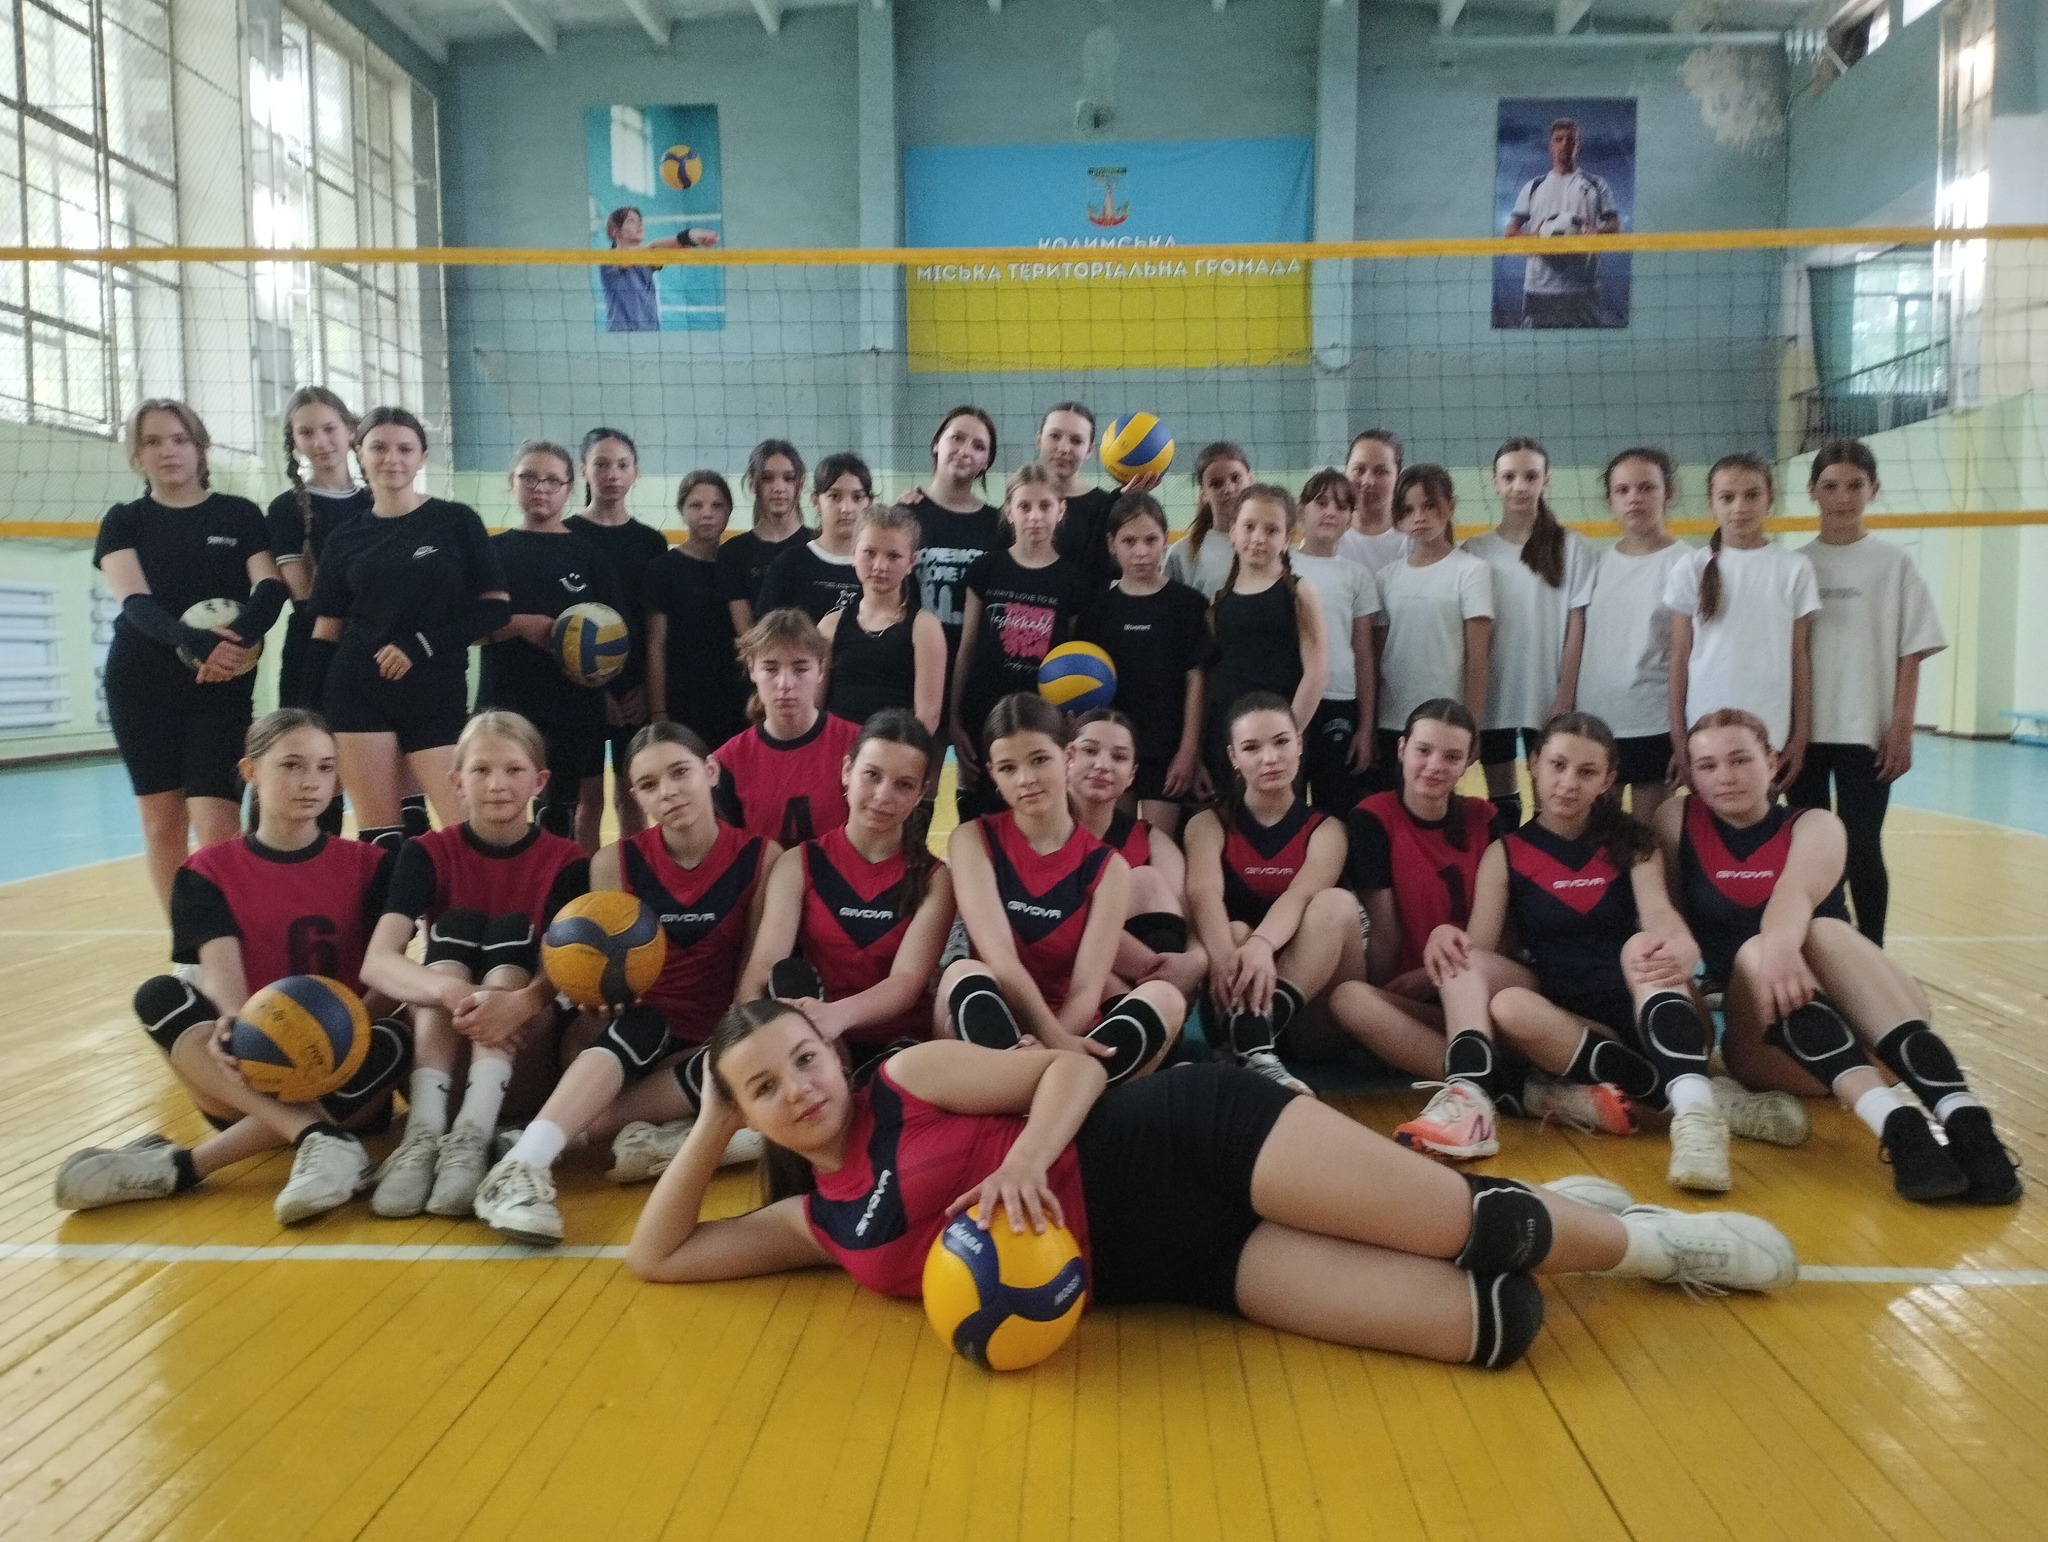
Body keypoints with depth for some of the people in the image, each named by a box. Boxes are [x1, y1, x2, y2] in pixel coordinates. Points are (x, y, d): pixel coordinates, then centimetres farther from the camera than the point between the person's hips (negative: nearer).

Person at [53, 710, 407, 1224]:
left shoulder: (368, 865, 5)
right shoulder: (209, 871, 6)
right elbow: (219, 967, -12)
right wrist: (233, 1023, -34)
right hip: (247, 1072, 1)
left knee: (391, 1043, -32)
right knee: (159, 996, -23)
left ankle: (184, 1165, -33)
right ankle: (321, 1138, -39)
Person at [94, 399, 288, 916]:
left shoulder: (240, 515, 5)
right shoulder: (123, 522, 6)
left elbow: (271, 588, -7)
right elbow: (135, 602, -9)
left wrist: (238, 637, -28)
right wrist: (190, 641, -29)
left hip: (224, 688, -2)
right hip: (141, 686, 2)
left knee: (218, 829, -11)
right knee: (163, 824, 7)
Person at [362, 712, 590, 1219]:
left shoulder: (565, 860, -4)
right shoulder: (428, 853, -2)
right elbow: (376, 963, -18)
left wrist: (521, 1002, -43)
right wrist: (454, 992, -40)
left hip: (526, 1061, -1)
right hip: (441, 1053, 1)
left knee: (512, 932, -23)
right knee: (454, 928, -21)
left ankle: (472, 1137, -40)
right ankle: (423, 1135, -37)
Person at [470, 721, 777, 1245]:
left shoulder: (762, 857, -6)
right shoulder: (616, 862, -4)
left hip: (714, 1041, 0)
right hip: (635, 1033, 0)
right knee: (639, 1027, -37)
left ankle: (603, 1125, -33)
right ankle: (524, 1163, -47)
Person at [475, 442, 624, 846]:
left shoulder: (589, 554, 6)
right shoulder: (494, 551, 7)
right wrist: (520, 624, -13)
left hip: (574, 708, 0)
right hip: (503, 705, 0)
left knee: (559, 819, 6)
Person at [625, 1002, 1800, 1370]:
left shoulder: (914, 1079, -2)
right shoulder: (817, 1222, 12)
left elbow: (1077, 1067, -5)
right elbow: (656, 1256, 16)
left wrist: (1027, 1157, -23)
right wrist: (708, 1133, 6)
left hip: (1193, 1139, -3)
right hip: (1183, 1270, 3)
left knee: (1472, 1230, -14)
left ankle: (1654, 1237, 18)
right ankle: (1551, 1221, 17)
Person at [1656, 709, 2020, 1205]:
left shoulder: (1814, 827, 2)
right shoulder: (1677, 820, 10)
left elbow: (1796, 893, -22)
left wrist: (1782, 945, -44)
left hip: (1856, 1031, 0)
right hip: (1759, 1044, 0)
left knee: (1822, 933, -31)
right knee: (1754, 952, -31)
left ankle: (1961, 1117, -47)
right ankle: (1896, 1122, -50)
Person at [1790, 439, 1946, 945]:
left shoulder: (1895, 563, 1)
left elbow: (1910, 654, -1)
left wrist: (1901, 729, -7)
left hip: (1866, 730, -2)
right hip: (1803, 730, 2)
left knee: (1861, 847, 1)